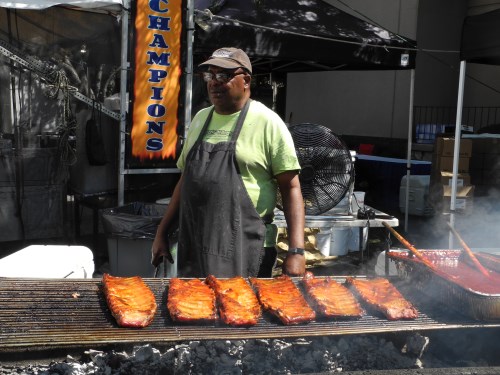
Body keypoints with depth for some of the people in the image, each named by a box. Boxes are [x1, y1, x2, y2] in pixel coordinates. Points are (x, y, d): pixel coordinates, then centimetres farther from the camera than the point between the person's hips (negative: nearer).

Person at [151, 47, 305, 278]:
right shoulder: (200, 119, 11)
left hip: (243, 252, -5)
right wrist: (162, 232, 15)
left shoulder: (267, 122, -6)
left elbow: (291, 189, -9)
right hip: (193, 248, 6)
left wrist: (296, 251, -17)